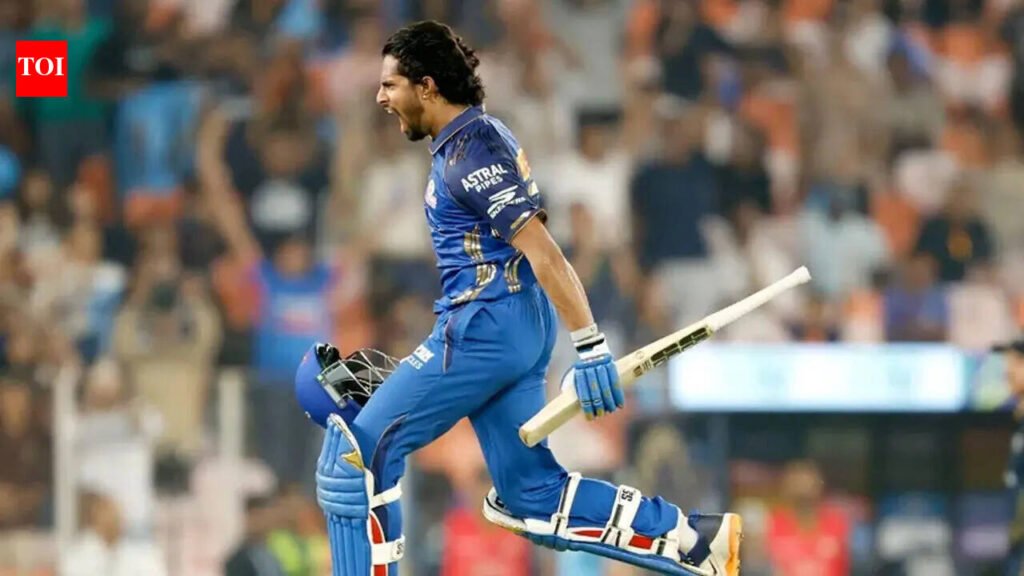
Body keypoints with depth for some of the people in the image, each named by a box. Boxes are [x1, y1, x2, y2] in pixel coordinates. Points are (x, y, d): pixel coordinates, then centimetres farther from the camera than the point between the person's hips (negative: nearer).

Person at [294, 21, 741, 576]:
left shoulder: (472, 152, -13)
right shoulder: (475, 137, 17)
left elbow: (542, 252, -21)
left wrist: (589, 348, -26)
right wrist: (411, 373, 25)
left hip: (486, 325, -10)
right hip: (518, 325, 10)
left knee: (358, 451, -6)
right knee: (535, 496, 10)